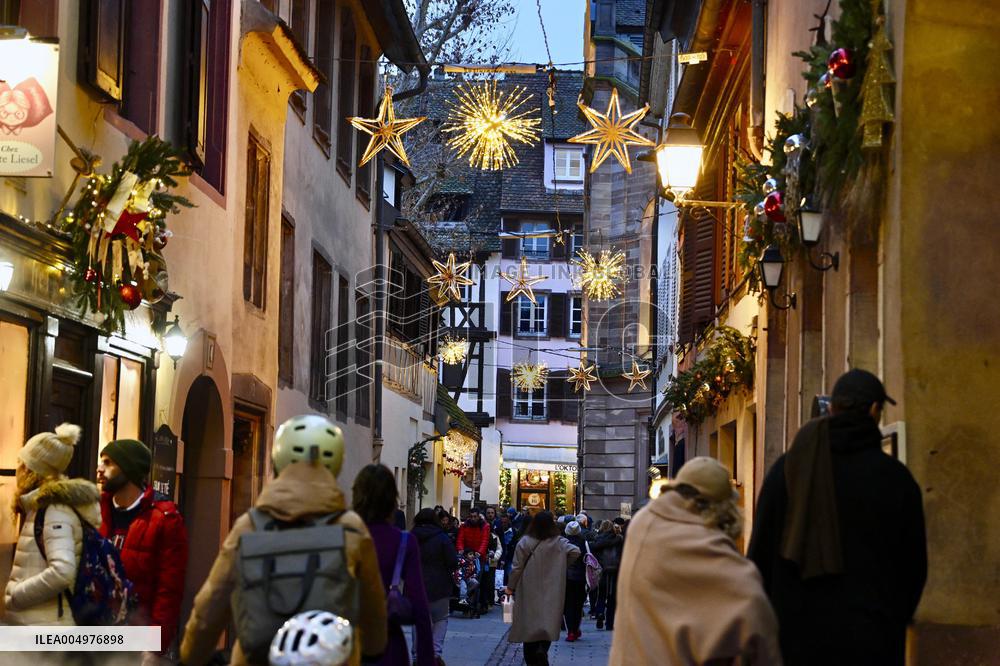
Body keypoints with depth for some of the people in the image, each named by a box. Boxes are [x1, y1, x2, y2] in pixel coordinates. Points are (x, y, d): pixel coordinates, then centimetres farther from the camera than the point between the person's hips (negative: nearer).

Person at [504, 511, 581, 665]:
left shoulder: (525, 542, -7)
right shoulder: (559, 542, -5)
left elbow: (517, 567, -6)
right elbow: (575, 552, -15)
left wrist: (510, 587, 5)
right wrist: (562, 566, 2)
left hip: (529, 593, 0)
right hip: (551, 593, 0)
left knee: (529, 624, 11)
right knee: (548, 624, 4)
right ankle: (542, 649, -22)